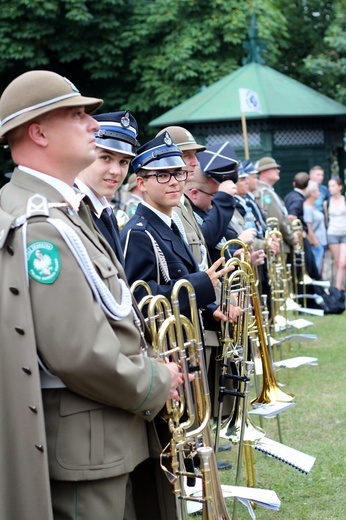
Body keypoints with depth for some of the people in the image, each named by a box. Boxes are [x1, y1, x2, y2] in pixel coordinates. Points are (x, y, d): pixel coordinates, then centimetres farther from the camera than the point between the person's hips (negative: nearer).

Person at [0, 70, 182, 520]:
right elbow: (81, 353, -27)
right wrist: (157, 385, -12)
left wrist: (151, 371, 7)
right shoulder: (41, 224, -22)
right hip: (83, 447, -10)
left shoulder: (62, 208, 11)